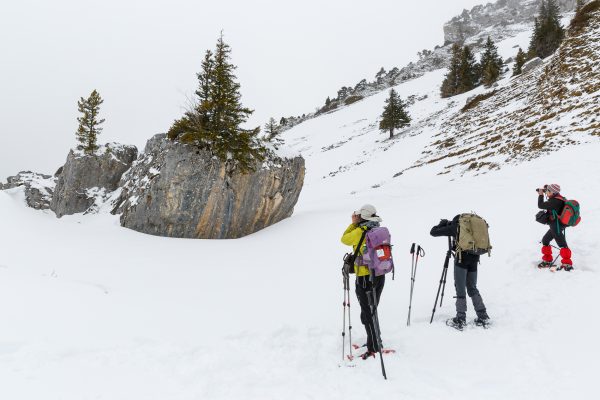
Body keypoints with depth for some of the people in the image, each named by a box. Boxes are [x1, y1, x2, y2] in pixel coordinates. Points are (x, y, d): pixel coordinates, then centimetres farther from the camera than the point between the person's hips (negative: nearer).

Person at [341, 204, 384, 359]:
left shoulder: (360, 231, -17)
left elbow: (344, 239, -1)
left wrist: (353, 223, 4)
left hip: (365, 278, -7)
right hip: (379, 276, 7)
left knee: (367, 314, 3)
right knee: (372, 311, 21)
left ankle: (374, 348, 9)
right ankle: (373, 342, 33)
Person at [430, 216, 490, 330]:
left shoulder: (455, 226, 5)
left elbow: (433, 232, 6)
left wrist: (443, 223, 24)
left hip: (462, 258, -5)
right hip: (474, 258, 5)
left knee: (460, 289, 1)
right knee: (472, 288, 16)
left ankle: (460, 320, 2)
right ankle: (483, 317, 15)